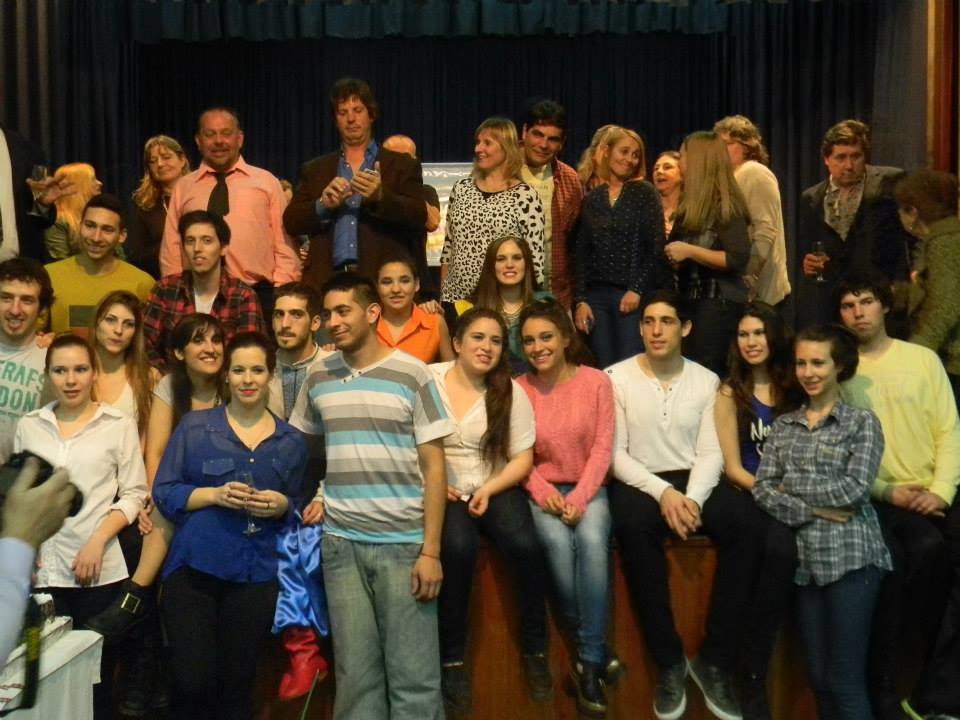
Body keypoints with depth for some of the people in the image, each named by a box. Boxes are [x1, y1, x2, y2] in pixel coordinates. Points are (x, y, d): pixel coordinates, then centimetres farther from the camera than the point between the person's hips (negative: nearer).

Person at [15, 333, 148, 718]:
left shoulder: (120, 425, 0)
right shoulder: (29, 426, 9)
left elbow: (134, 494, -2)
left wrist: (97, 542, -12)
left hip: (101, 568, -2)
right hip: (43, 568, 2)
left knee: (97, 669, 5)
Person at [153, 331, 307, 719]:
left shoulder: (291, 442, 8)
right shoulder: (194, 426, 1)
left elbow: (296, 506, 16)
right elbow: (163, 492, 0)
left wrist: (281, 505, -7)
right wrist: (215, 494, -15)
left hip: (255, 575, 2)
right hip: (193, 567, -2)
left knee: (237, 685, 10)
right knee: (193, 682, -8)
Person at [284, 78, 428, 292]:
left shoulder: (402, 165, 10)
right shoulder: (314, 169, 17)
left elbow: (418, 217, -2)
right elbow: (291, 222, 10)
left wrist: (380, 197, -19)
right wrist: (323, 205, -9)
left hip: (383, 280, -2)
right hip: (329, 280, 2)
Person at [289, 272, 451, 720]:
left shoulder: (412, 374, -4)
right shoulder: (318, 379, 7)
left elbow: (433, 467, -5)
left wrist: (431, 550, -10)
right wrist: (317, 495, 6)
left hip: (404, 542, -3)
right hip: (340, 544, 4)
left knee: (414, 677, 0)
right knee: (355, 674, 11)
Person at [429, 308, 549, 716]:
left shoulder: (510, 392, 3)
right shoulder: (426, 381, -1)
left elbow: (522, 459, 3)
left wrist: (489, 490, -13)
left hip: (495, 490, 2)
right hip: (442, 492, -2)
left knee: (525, 545, -26)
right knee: (459, 547, -32)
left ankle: (535, 650, -2)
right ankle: (452, 658, -13)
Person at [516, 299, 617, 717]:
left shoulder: (597, 382, -3)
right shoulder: (517, 389, -1)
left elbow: (602, 449, -5)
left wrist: (580, 498, -15)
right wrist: (544, 492, -15)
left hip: (588, 488, 0)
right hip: (543, 490, 1)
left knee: (592, 541, -32)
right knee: (558, 543, -31)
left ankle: (589, 661, -20)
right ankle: (594, 649, -10)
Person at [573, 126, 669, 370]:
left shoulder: (644, 193, 3)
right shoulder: (591, 198, 10)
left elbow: (656, 247, -3)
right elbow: (581, 253, 8)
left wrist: (637, 290, -11)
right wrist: (580, 299, 0)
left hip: (633, 295, -3)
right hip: (596, 295, 3)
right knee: (602, 370, 4)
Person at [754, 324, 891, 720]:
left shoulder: (862, 421, 3)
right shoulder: (783, 426, 13)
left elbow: (855, 488, -11)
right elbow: (762, 491, 2)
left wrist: (793, 489, -5)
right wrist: (816, 510, -12)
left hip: (850, 555, -4)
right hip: (804, 558, 4)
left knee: (844, 678, -2)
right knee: (819, 677, 9)